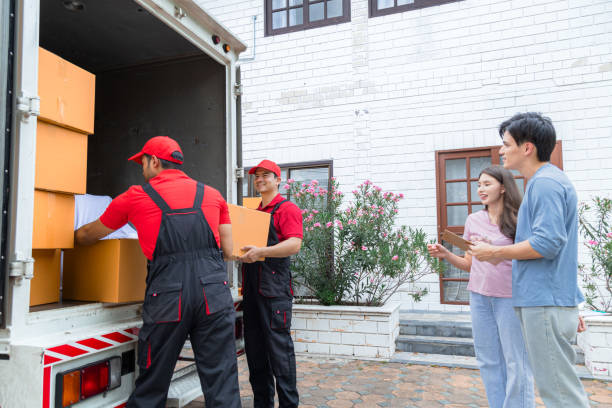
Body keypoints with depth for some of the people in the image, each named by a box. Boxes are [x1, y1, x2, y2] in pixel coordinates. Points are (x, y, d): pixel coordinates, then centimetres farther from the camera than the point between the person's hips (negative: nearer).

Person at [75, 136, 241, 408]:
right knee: (222, 382, 7)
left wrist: (72, 236, 46)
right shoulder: (212, 195, 14)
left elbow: (86, 236, 24)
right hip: (214, 291, 2)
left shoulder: (135, 197, 10)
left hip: (167, 295, -1)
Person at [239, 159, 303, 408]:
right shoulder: (253, 212, 21)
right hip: (251, 287, 8)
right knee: (254, 348, 12)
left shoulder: (287, 209, -2)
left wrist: (260, 252, -25)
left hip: (274, 288, -7)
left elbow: (294, 244, -16)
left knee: (279, 346, -5)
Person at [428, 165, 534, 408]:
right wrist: (445, 254, -3)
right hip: (479, 297, 4)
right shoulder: (473, 220, 9)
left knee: (516, 362, 1)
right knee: (489, 361, 12)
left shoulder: (517, 220, -3)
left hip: (510, 297, -4)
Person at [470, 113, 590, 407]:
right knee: (559, 384, 19)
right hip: (543, 298, 11)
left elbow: (547, 243, -24)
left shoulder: (545, 183, -16)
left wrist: (493, 252, -14)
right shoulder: (548, 181, 17)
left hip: (545, 303, -11)